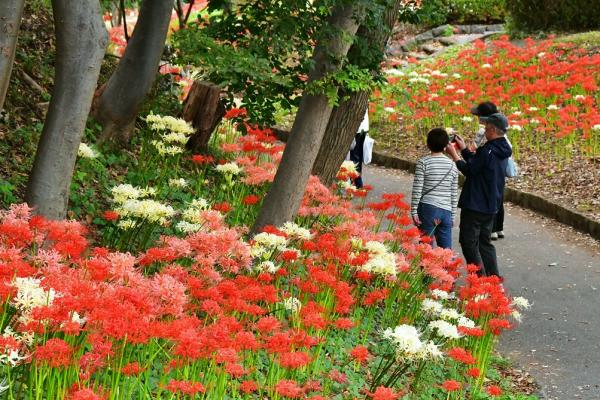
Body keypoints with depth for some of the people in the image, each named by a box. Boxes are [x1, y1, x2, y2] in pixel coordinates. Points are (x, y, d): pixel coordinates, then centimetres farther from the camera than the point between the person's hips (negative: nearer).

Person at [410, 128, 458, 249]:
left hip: (428, 209, -4)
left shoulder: (423, 162, -4)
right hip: (446, 211, 4)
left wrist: (414, 211, -3)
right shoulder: (452, 165, 9)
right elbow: (454, 194, 12)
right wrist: (452, 216, 18)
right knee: (446, 249, 6)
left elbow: (417, 189, -8)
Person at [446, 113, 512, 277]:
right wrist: (464, 149, 19)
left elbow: (469, 170, -16)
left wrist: (454, 154, -6)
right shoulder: (501, 151, 8)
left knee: (469, 242, -2)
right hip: (491, 206, 9)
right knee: (485, 242, 17)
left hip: (475, 206, -9)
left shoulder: (488, 151, -22)